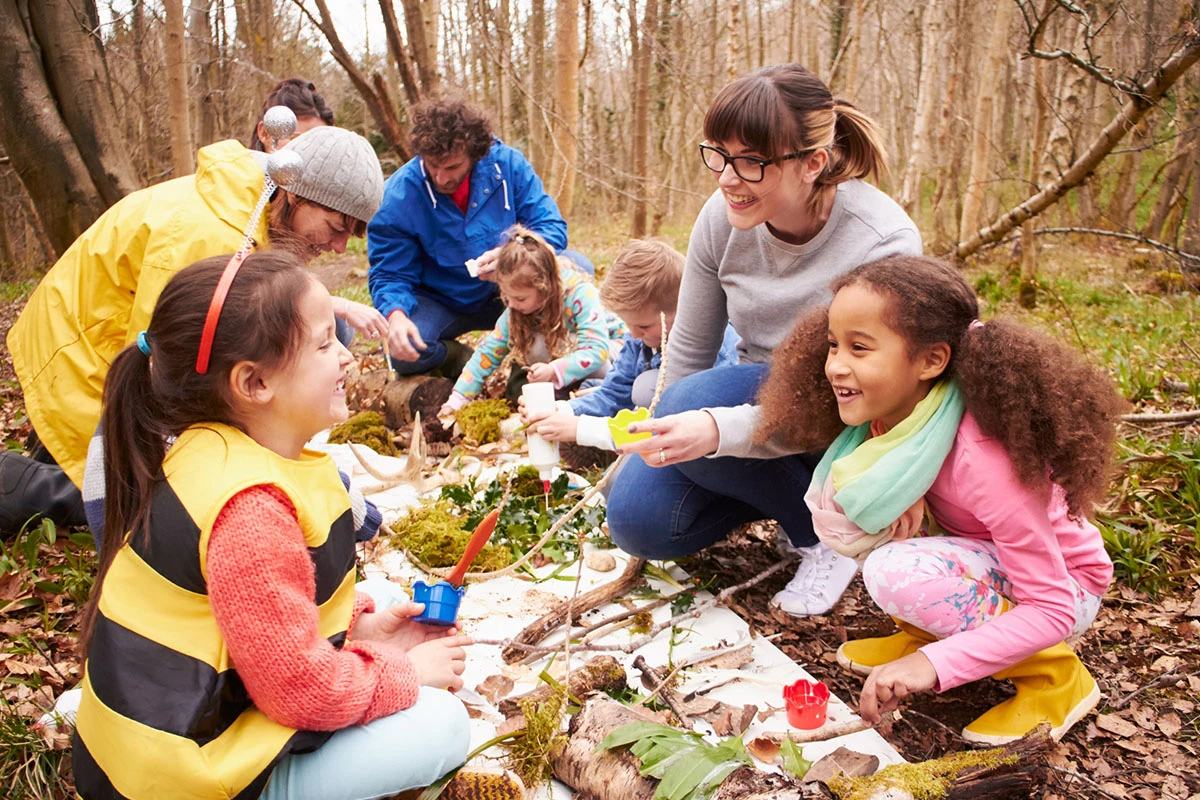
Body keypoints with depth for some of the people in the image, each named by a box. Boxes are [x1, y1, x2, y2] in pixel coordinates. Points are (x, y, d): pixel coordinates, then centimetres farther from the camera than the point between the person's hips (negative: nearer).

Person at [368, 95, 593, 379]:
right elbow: (389, 275, -13)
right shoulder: (397, 197, -17)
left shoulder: (507, 163, -13)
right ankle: (456, 356, 5)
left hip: (505, 293, 1)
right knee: (405, 353, -32)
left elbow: (551, 226, -12)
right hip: (439, 303, -1)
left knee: (577, 267, -22)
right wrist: (396, 314, -37)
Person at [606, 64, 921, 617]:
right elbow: (688, 349, 0)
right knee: (639, 519, -12)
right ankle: (779, 495, 12)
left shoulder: (882, 243, -27)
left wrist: (716, 429, -43)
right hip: (756, 397, 5)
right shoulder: (723, 217, -13)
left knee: (691, 403, -30)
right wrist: (663, 440, 4)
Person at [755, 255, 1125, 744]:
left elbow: (1052, 610, -29)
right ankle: (927, 631, 5)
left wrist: (934, 663, -39)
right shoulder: (891, 411, -15)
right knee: (838, 507, -15)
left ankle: (1053, 674, -9)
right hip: (982, 559, 6)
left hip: (1063, 587, -6)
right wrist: (901, 498, -25)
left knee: (896, 574, -33)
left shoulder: (983, 458, -34)